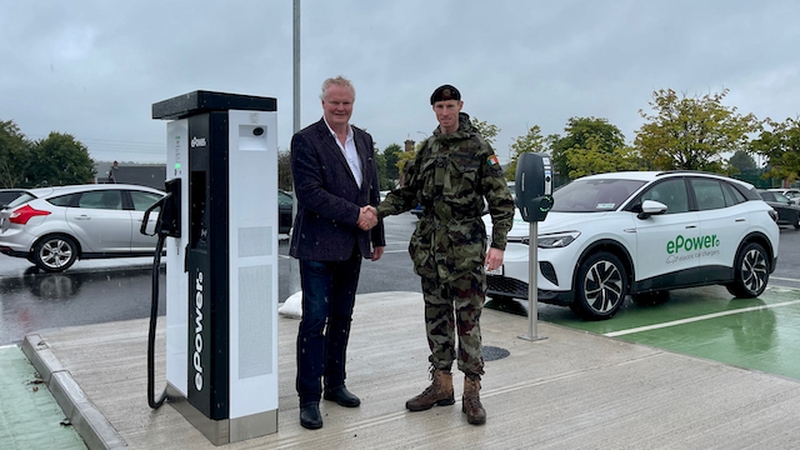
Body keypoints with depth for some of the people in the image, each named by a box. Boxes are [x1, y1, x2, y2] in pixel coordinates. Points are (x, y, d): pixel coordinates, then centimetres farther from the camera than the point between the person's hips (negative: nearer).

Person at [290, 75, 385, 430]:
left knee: (342, 318, 14)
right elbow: (309, 192, -17)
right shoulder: (306, 140, -8)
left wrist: (377, 237, 17)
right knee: (315, 320, -3)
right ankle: (309, 398, 6)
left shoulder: (364, 140, 12)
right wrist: (355, 214, -17)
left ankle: (335, 384, 27)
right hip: (319, 245, -6)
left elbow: (373, 191, 17)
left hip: (352, 247, 6)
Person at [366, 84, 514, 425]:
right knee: (436, 317, 11)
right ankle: (441, 385, 22)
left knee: (468, 319, -1)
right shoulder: (428, 149, 11)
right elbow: (406, 193, 14)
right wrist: (377, 211, -3)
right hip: (429, 246, 5)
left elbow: (501, 201, -7)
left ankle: (471, 391, 9)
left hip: (465, 247, -5)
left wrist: (498, 244, -17)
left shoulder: (478, 148, -4)